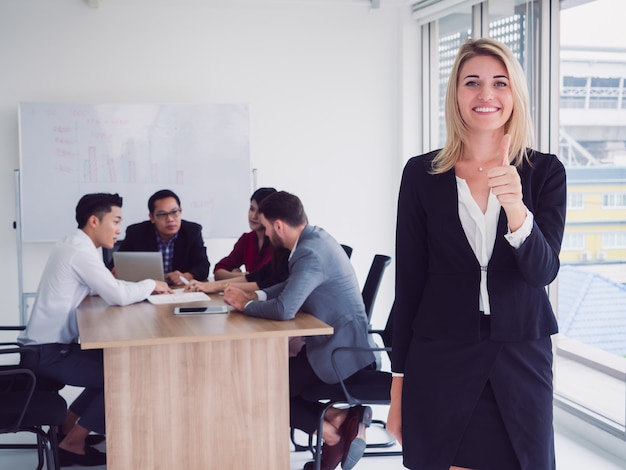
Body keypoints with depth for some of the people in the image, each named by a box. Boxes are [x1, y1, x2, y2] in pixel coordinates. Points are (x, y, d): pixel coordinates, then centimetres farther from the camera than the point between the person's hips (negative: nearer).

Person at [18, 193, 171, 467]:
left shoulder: (76, 246, 12)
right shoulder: (80, 251, -20)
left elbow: (106, 288, 15)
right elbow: (118, 296, -26)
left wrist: (144, 287, 1)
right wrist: (150, 285, -8)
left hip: (49, 345, 10)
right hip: (47, 352, -10)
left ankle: (67, 426, 21)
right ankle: (72, 444, 4)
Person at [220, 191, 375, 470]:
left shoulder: (310, 253, -24)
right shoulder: (314, 238, 6)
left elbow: (284, 309, -32)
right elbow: (293, 287, 21)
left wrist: (246, 305, -13)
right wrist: (256, 296, 7)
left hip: (338, 351, -9)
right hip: (339, 343, 9)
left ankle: (332, 431, 0)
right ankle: (338, 416, 5)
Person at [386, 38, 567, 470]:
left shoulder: (545, 172, 0)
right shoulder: (422, 174, -1)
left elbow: (543, 271, -11)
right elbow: (409, 282, 1)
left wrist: (516, 208, -30)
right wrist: (398, 386, 2)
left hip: (521, 361, 1)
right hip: (439, 363, 0)